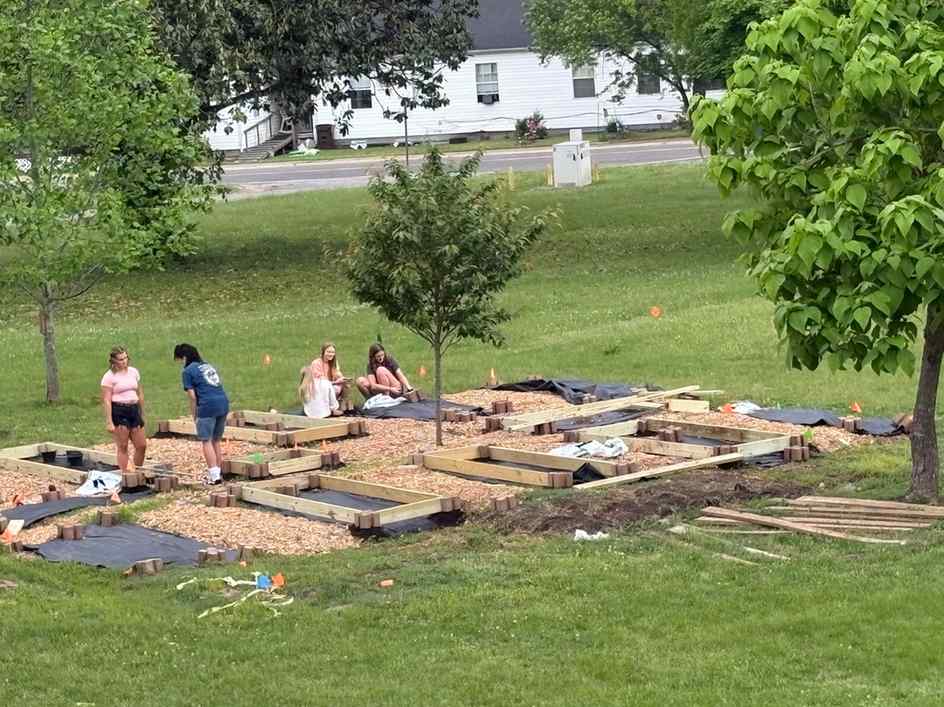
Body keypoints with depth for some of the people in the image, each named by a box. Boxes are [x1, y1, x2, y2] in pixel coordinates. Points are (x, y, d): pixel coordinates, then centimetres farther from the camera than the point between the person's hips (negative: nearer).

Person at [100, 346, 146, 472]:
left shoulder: (133, 372, 11)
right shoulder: (109, 376, -7)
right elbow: (106, 400, -10)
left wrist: (142, 414, 19)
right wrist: (109, 422, -15)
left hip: (134, 410, 6)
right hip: (118, 411, -6)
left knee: (142, 445, 5)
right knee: (123, 447, -3)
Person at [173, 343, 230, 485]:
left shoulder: (188, 371, 1)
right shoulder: (207, 366, 22)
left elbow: (193, 397, -4)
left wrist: (194, 416, 6)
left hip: (208, 405, -7)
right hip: (224, 403, 7)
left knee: (207, 441, 0)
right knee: (216, 441, 16)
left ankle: (214, 476, -4)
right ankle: (218, 473, 19)